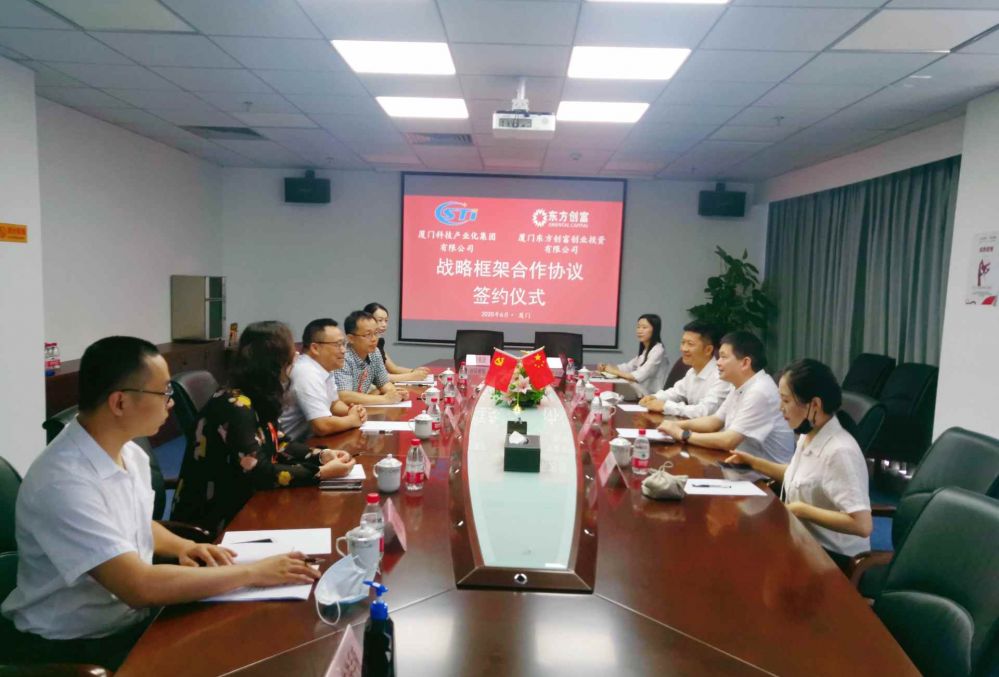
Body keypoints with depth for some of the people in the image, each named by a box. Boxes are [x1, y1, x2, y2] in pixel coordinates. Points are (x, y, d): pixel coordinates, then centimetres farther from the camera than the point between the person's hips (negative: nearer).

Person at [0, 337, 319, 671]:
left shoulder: (130, 454, 0)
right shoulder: (63, 482, -27)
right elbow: (138, 585, -33)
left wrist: (182, 546, -1)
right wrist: (254, 572, -26)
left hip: (134, 616, 8)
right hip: (77, 645, -7)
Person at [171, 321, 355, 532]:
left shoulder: (258, 398, 2)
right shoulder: (235, 406, -24)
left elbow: (278, 445, 10)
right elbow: (260, 474, -27)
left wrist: (322, 455, -5)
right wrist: (322, 472, -23)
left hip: (236, 504, 8)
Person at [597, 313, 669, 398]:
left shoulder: (658, 350, -15)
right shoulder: (644, 350, 15)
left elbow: (639, 376, -22)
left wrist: (615, 372, -14)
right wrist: (607, 367, -1)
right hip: (641, 396, 8)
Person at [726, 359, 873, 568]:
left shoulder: (840, 451, -26)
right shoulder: (808, 436, 0)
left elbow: (862, 525, -29)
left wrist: (802, 510, -24)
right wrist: (753, 462, 10)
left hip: (834, 555, -7)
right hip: (805, 540, 7)